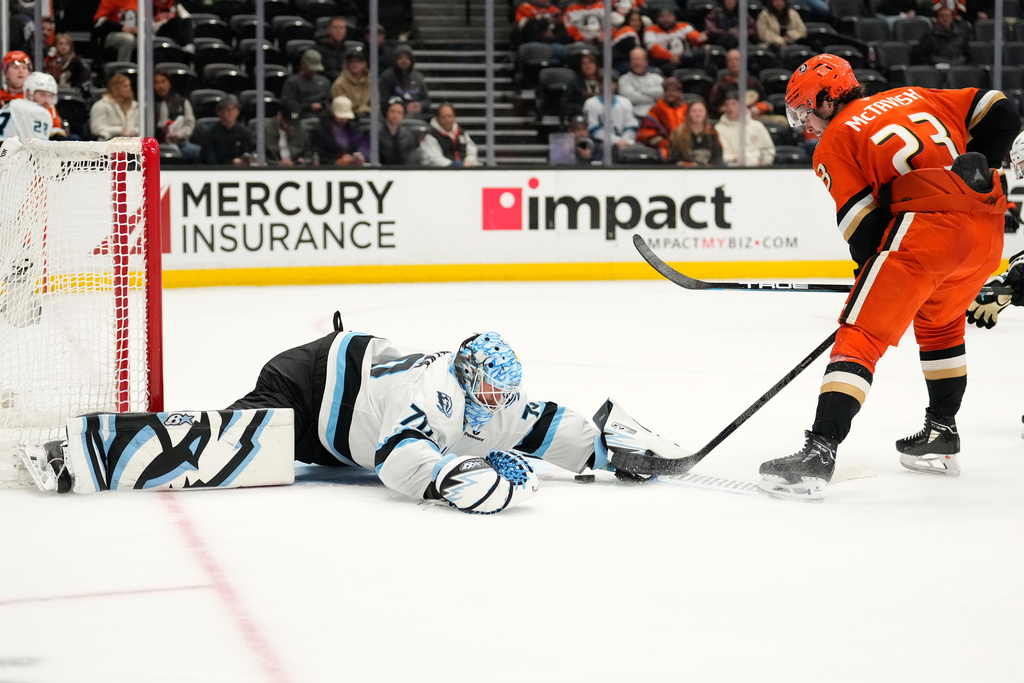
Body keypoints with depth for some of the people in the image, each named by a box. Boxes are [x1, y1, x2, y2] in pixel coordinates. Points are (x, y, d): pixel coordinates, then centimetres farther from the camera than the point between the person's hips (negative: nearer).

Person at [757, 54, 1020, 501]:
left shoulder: (833, 143, 10)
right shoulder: (912, 98, 26)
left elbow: (862, 224, 1)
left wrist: (870, 272, 16)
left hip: (926, 226, -7)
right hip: (988, 225, 7)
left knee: (861, 334, -6)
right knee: (938, 322, 31)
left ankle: (819, 452, -19)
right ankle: (941, 435, 37)